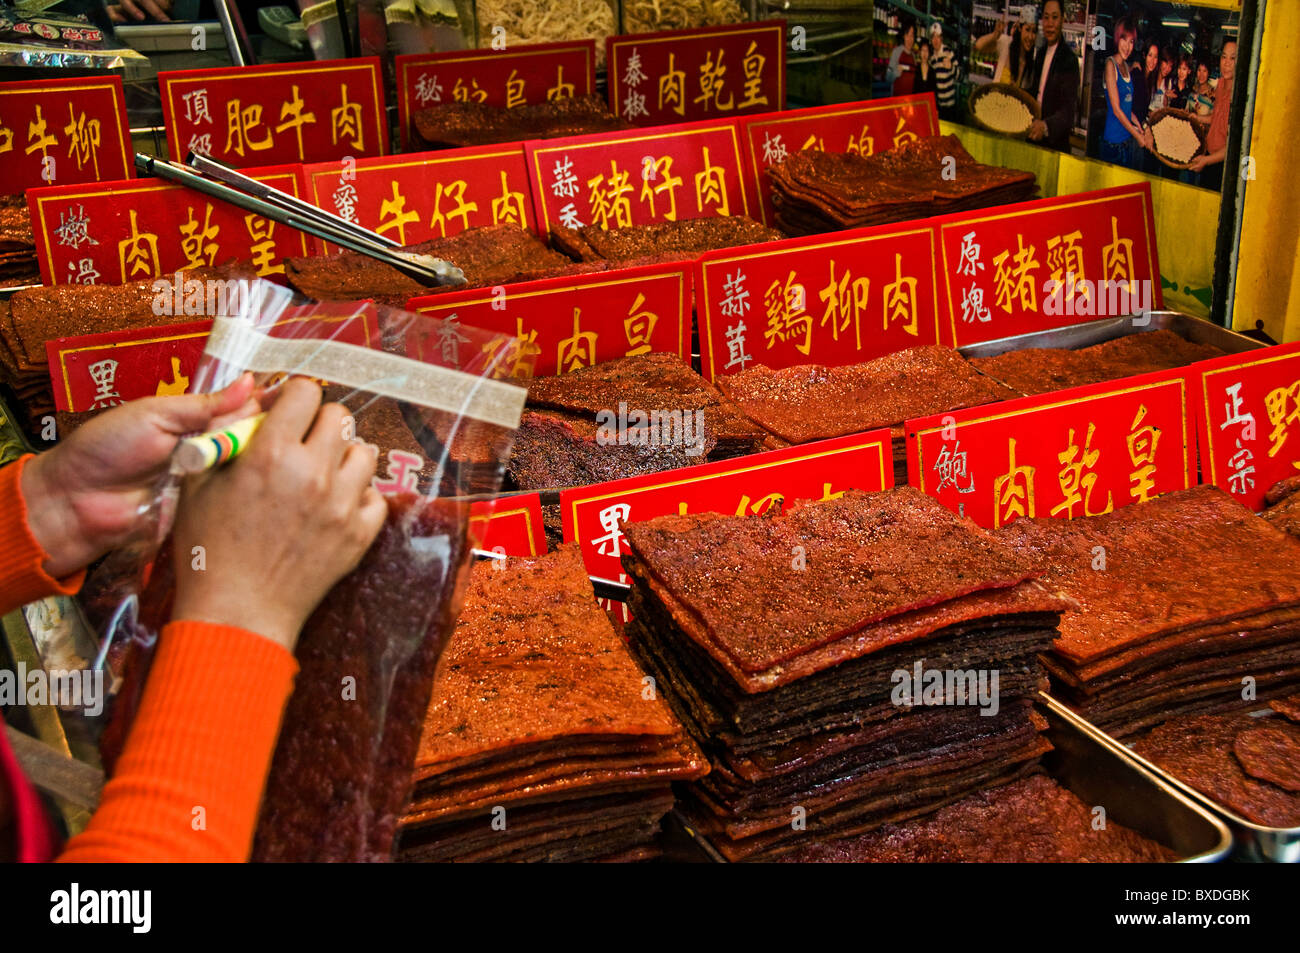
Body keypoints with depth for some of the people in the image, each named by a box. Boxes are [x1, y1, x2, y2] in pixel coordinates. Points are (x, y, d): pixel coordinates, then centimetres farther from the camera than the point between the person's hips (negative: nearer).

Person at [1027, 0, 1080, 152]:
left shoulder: (1069, 59, -13)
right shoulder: (1040, 54, 12)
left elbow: (1067, 112, -23)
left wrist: (1046, 126, -39)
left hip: (1055, 145, -7)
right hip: (1034, 143, 7)